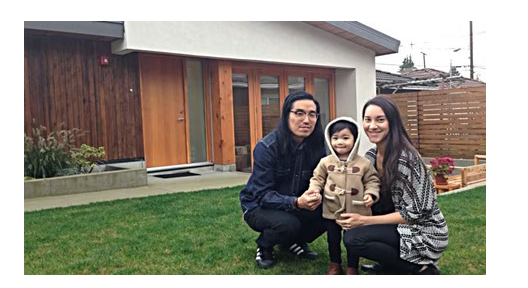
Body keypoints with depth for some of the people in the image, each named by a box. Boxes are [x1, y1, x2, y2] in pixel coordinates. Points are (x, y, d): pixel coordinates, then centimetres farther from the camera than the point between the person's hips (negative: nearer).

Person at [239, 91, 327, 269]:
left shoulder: (317, 145, -10)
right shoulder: (266, 147, -25)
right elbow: (263, 194, -25)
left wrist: (316, 196, -27)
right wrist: (296, 202, -40)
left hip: (296, 205, 5)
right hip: (259, 206, -5)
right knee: (288, 223, -34)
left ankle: (293, 242, 9)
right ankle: (264, 246, 2)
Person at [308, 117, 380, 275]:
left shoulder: (364, 163, -5)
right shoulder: (326, 162, -2)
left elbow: (372, 181, 1)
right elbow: (317, 179, 5)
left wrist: (371, 194, -15)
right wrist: (313, 191, -12)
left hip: (356, 212, -1)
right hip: (332, 211, 2)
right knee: (333, 240, 16)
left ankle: (352, 268, 32)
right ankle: (335, 265, 37)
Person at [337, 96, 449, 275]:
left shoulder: (405, 158, -22)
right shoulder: (370, 156, 1)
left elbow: (415, 213, -21)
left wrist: (363, 221, -21)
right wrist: (354, 217, -12)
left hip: (424, 233, -8)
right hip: (399, 225, 8)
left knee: (353, 238, -23)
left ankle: (421, 270, -6)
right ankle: (387, 263, 10)